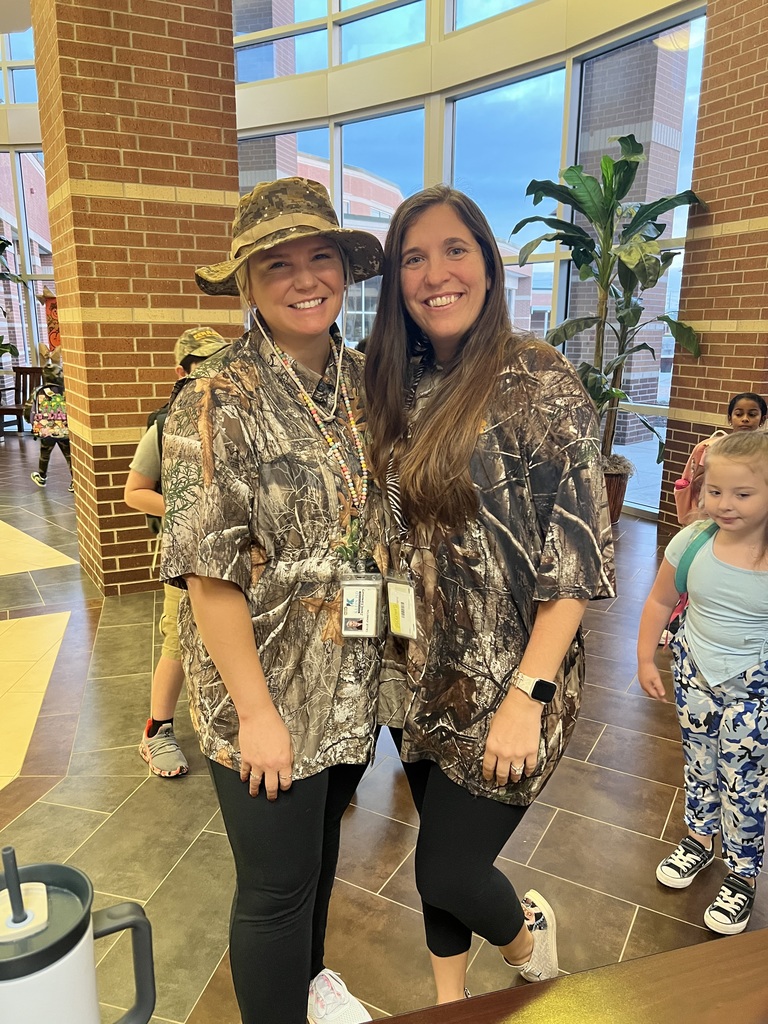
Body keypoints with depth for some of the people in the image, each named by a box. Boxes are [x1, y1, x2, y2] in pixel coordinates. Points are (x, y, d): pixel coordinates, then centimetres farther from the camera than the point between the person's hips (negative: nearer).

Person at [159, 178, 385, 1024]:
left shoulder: (362, 382, 2)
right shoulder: (217, 400, -17)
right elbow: (209, 571, -18)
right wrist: (255, 711, -16)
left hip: (353, 685, 6)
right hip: (268, 696, -6)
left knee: (321, 843, 27)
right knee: (276, 885, 12)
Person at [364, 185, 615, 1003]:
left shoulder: (540, 384, -14)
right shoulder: (398, 386, 4)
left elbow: (579, 556, -15)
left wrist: (526, 697, -18)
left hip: (499, 685, -5)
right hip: (419, 677, 6)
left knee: (448, 874, 6)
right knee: (438, 850, 21)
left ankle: (527, 930, 42)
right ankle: (448, 998, 48)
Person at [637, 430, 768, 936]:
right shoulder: (692, 542, -15)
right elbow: (661, 600, 0)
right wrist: (646, 659, 1)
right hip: (694, 671, 3)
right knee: (699, 763, 22)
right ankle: (699, 838, 48)